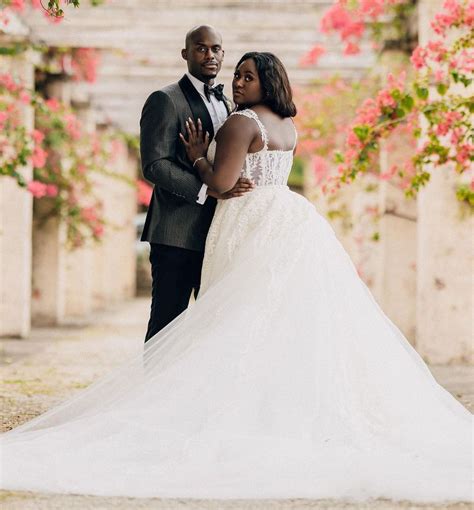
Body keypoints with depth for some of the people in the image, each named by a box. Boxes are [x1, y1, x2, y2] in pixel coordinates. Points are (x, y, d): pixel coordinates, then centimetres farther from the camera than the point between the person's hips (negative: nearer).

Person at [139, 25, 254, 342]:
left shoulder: (227, 104, 19)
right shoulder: (165, 101, -6)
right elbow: (154, 165, -16)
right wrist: (208, 189, -24)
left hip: (218, 233, 7)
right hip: (177, 235, -7)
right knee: (167, 322, -4)